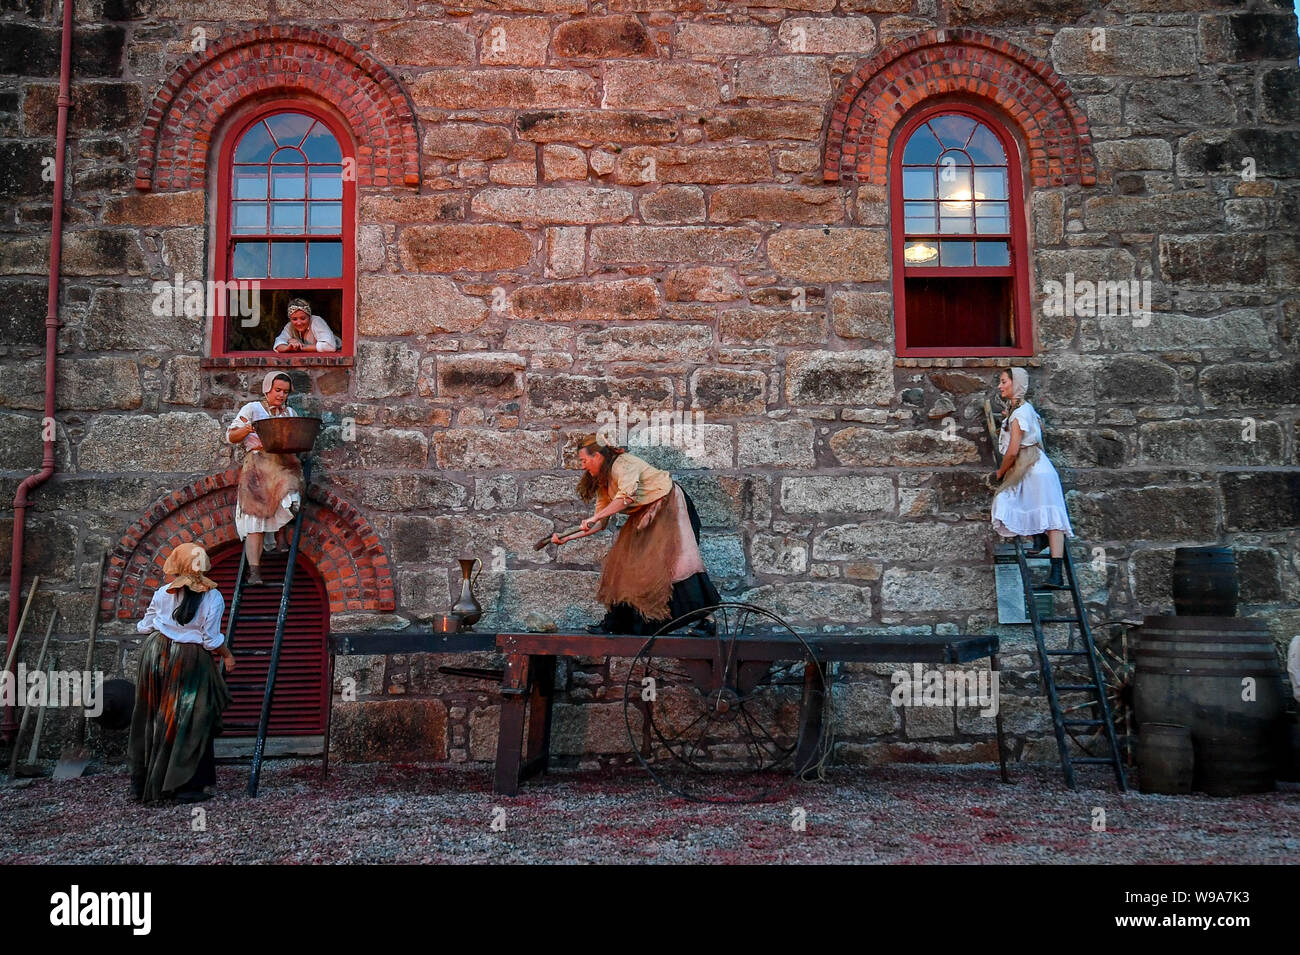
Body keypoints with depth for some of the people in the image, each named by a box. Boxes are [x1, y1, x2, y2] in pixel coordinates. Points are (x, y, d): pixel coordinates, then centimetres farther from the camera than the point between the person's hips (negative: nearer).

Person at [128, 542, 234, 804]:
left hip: (156, 653, 4)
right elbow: (212, 641, -12)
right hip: (190, 661, -4)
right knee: (188, 723, 4)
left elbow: (144, 627, 11)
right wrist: (227, 655, 6)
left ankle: (143, 782, 27)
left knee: (152, 718, 15)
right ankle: (185, 786, 6)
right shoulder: (212, 597, -12)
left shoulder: (164, 593, -2)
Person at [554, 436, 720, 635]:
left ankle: (703, 619, -21)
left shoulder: (623, 463, -17)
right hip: (645, 515, 9)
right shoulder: (602, 482, 11)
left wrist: (594, 518, -32)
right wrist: (567, 538, 3)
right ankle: (613, 622, 6)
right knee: (624, 560, 1)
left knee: (677, 557, -21)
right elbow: (601, 523, 9)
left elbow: (626, 497, -33)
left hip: (669, 505, -9)